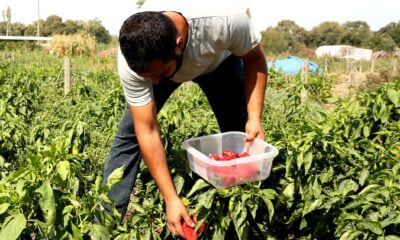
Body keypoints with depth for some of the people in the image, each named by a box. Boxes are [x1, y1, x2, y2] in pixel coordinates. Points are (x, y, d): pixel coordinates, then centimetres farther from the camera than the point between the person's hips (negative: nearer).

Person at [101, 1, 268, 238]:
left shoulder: (227, 22, -44)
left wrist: (254, 117, -31)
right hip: (158, 61, 0)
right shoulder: (132, 61, -39)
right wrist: (171, 198, -35)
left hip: (219, 60, 1)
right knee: (130, 134, -12)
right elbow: (147, 132, -33)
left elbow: (254, 59, -21)